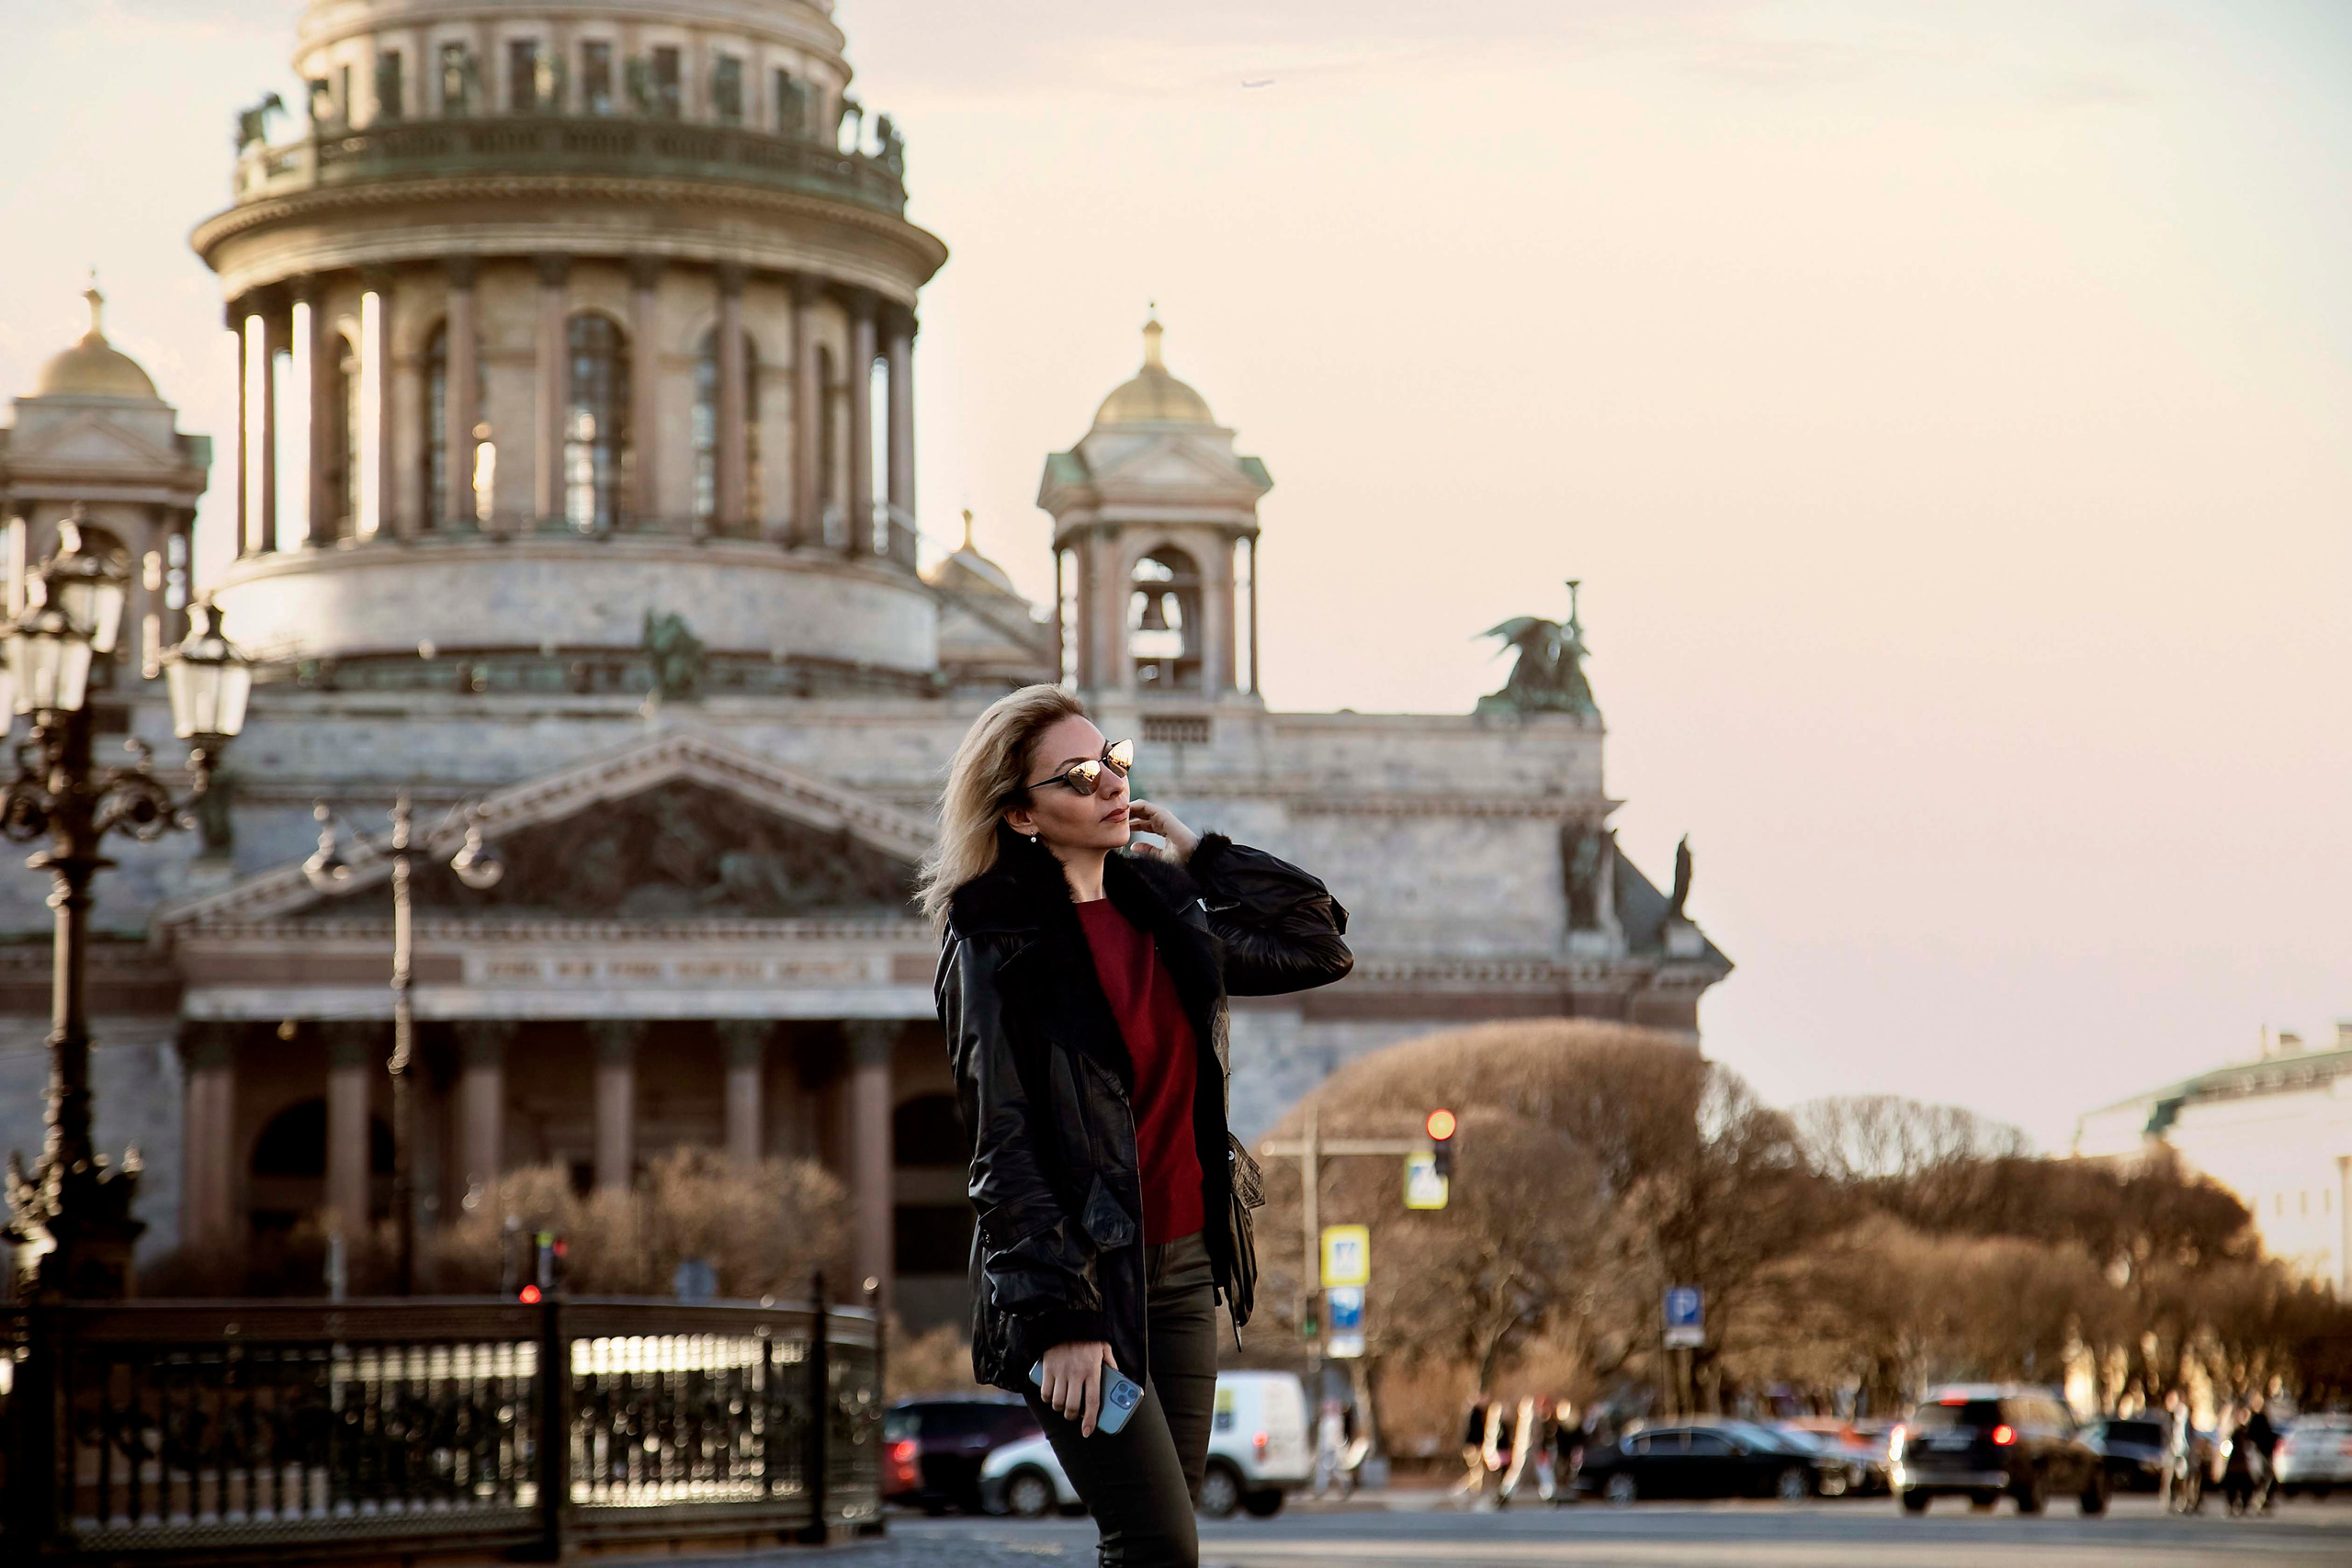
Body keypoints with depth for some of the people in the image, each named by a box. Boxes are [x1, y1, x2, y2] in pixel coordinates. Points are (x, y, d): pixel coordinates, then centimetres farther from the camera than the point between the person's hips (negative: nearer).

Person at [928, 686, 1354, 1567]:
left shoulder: (1160, 908, 10)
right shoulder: (996, 940, -8)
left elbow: (1319, 944, 19)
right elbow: (1003, 1143, -13)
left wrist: (1198, 854, 12)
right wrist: (1062, 1314, -19)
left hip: (1182, 1264, 6)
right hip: (1081, 1272, -6)